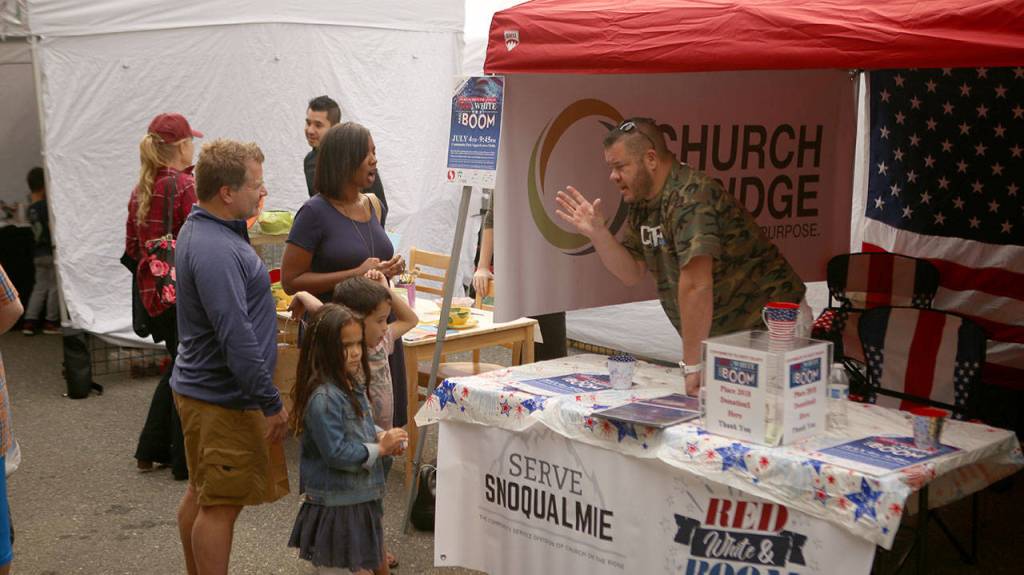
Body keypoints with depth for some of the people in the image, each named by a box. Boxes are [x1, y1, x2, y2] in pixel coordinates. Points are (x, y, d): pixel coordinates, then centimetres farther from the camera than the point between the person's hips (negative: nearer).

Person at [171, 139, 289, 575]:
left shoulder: (202, 230, 8)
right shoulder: (215, 251, -26)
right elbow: (237, 339, -28)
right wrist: (271, 404, -22)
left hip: (202, 389, 10)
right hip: (224, 399, -10)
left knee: (202, 494, 20)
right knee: (221, 505, 0)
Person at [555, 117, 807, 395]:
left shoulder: (691, 196, -25)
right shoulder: (641, 202, 6)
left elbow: (696, 284, -30)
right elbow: (632, 273, 9)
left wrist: (693, 365, -29)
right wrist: (597, 232, -7)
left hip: (768, 327, -8)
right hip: (722, 334, 8)